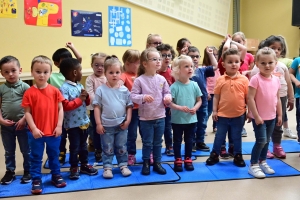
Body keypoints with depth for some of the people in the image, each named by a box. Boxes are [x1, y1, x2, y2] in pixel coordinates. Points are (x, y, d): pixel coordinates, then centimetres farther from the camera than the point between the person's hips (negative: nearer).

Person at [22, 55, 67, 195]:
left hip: (53, 131, 2)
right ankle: (36, 180, 25)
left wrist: (59, 126, -6)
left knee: (54, 155, 19)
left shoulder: (55, 91, -3)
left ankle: (56, 175, 35)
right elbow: (27, 112, -8)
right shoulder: (29, 93, -9)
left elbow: (60, 109, -1)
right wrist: (34, 128, -15)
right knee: (36, 157, 12)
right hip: (36, 132, -2)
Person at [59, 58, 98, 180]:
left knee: (83, 145, 19)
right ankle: (74, 168, 19)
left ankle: (84, 165, 32)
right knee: (74, 147, 5)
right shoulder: (64, 88, -17)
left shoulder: (80, 86, 6)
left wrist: (86, 97, -8)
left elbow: (87, 103, 14)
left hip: (84, 121, 7)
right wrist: (79, 99, -21)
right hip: (72, 124, -7)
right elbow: (65, 106, -24)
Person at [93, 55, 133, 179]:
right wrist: (98, 123, -8)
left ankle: (123, 165, 28)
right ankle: (107, 167, 22)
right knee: (107, 149, 10)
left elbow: (129, 106, 4)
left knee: (122, 148, 14)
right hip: (106, 125, -2)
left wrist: (128, 120, -4)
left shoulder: (124, 90, -1)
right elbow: (97, 107, -5)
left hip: (121, 125, 2)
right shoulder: (101, 90, -7)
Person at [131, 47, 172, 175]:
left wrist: (167, 97, -13)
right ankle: (146, 163, 24)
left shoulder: (161, 79, 0)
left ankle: (157, 163, 28)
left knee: (158, 142, 15)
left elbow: (167, 92, 8)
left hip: (160, 116, 4)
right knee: (147, 143, 7)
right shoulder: (139, 80, -12)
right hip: (146, 118, -4)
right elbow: (133, 96, -13)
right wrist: (143, 97, -29)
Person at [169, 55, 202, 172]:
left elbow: (199, 100, 5)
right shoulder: (174, 86, -13)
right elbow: (169, 102, -14)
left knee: (189, 140, 15)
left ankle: (188, 160, 30)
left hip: (191, 119, 3)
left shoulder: (194, 85, -2)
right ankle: (178, 161, 24)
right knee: (177, 141, 11)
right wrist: (180, 107, -26)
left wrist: (195, 108, -13)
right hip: (177, 120, -3)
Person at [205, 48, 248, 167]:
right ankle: (214, 155, 28)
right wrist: (214, 110, -2)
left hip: (239, 115, 0)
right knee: (219, 136, 14)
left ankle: (238, 156, 31)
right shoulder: (220, 80, -4)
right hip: (223, 114, 0)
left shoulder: (244, 80, -4)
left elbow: (248, 96, 1)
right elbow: (216, 96, 0)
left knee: (237, 137, 16)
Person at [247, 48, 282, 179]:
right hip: (259, 117, -6)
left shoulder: (276, 80, 4)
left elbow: (277, 99, 11)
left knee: (267, 141, 15)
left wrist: (279, 115, 11)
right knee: (261, 141, -8)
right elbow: (250, 98, -17)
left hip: (271, 117, 6)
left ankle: (262, 162, 31)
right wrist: (256, 116, -18)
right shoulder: (255, 79, -16)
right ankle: (253, 165, 6)